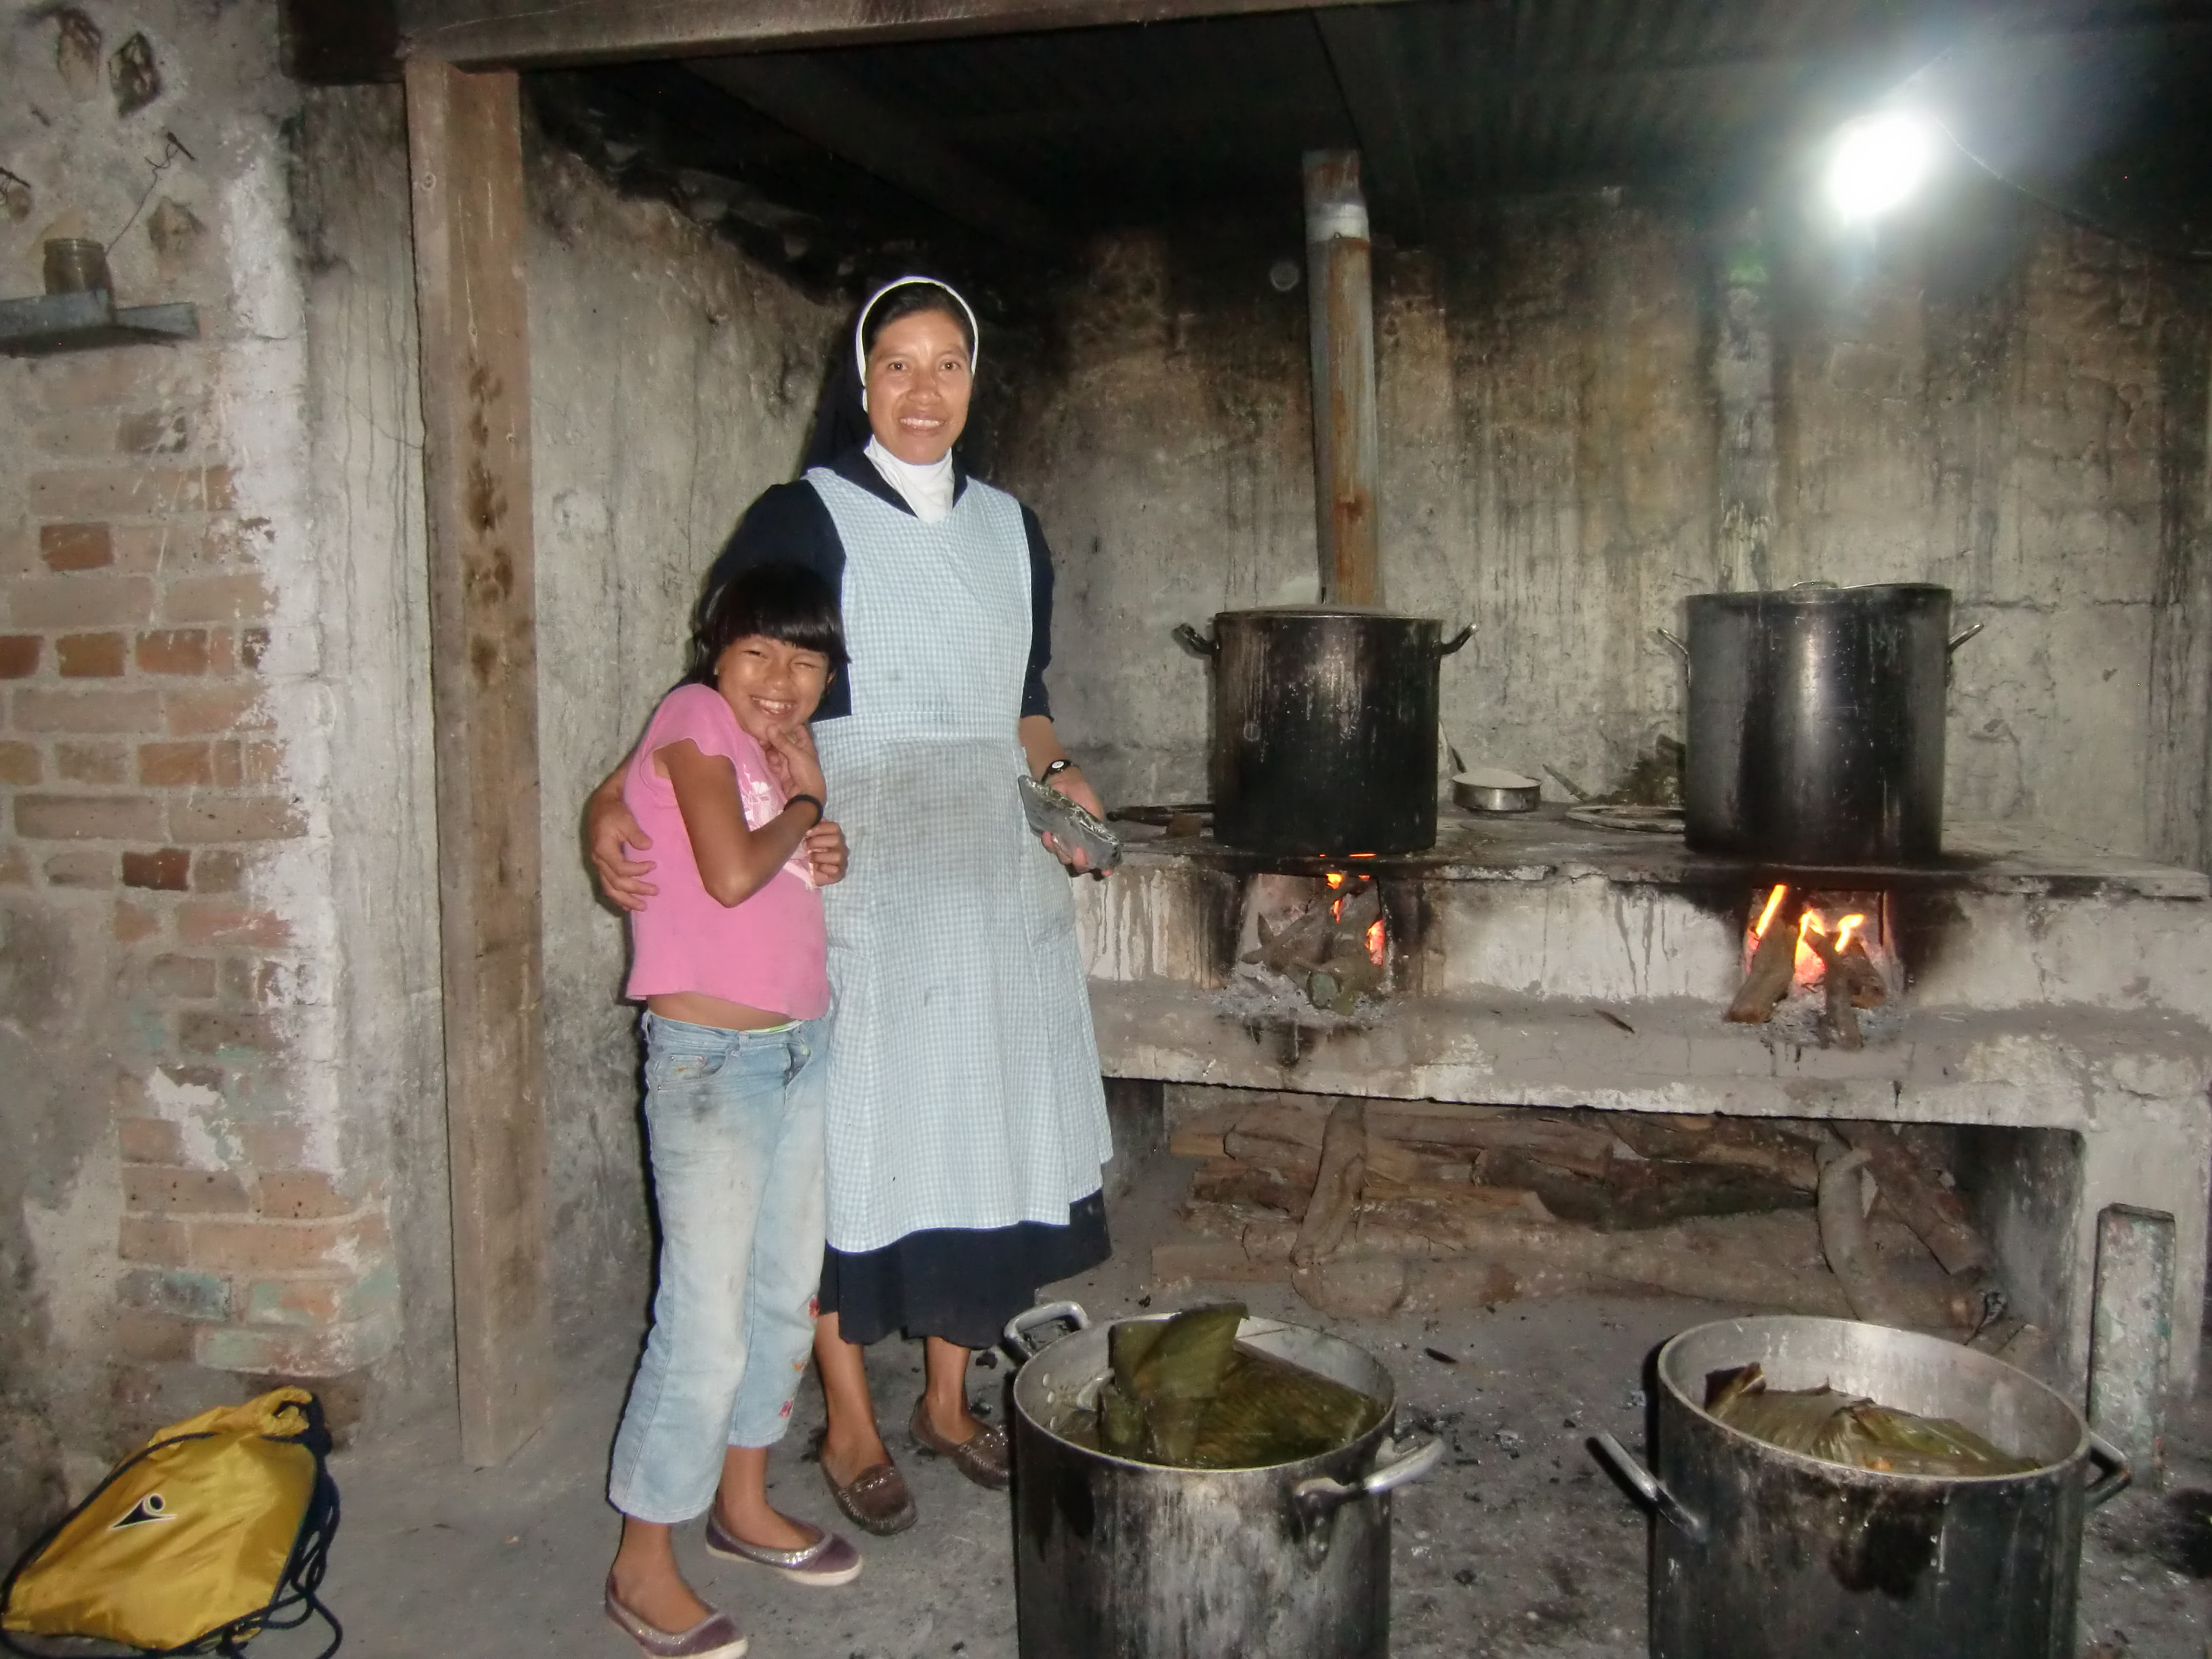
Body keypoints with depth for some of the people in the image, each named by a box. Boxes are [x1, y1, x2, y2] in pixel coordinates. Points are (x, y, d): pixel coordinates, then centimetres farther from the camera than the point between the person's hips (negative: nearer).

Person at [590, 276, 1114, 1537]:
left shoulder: (1009, 527, 13)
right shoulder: (804, 518, -3)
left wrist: (1061, 777, 2)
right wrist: (621, 797, -24)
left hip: (993, 863, 5)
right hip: (859, 860, -5)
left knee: (980, 1123, 10)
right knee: (857, 1130, 1)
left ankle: (948, 1398, 27)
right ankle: (850, 1424, 19)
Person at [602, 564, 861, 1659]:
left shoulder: (776, 741, 12)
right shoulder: (694, 718, -10)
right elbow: (732, 874, -22)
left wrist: (824, 856, -2)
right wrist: (806, 802, -6)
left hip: (800, 1049, 9)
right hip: (711, 1058, -9)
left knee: (787, 1292, 18)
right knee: (706, 1326, -4)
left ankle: (744, 1503, 35)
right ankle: (643, 1567, 13)